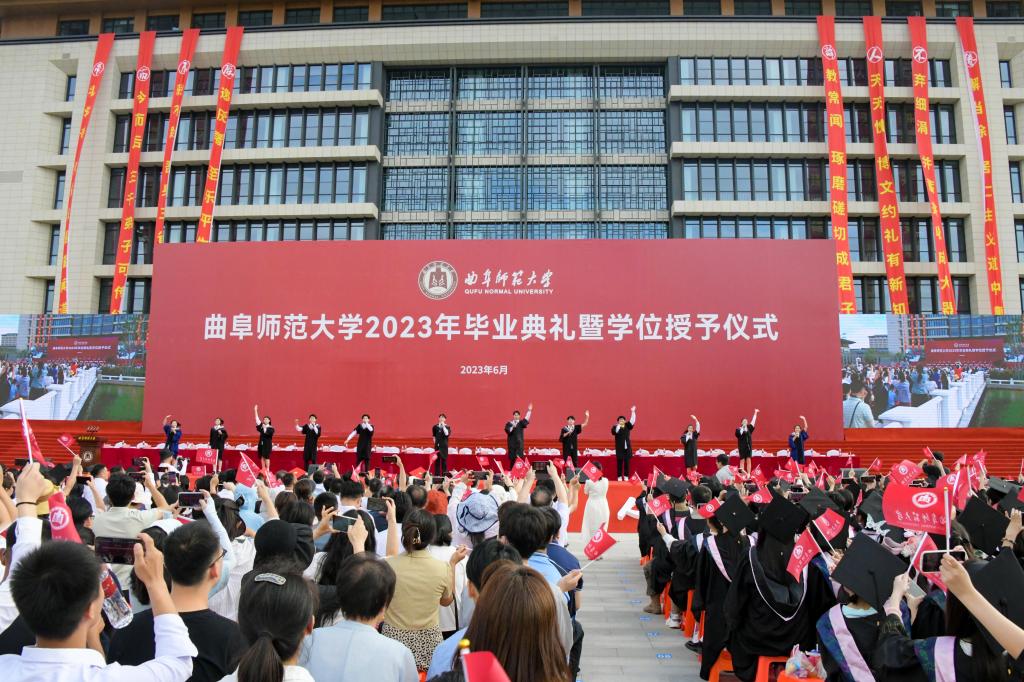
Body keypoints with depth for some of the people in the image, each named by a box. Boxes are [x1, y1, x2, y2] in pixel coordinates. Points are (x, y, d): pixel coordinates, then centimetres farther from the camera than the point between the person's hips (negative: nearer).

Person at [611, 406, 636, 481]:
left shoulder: (627, 426, 8)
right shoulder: (615, 427, -3)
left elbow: (632, 421, 0)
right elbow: (614, 432, -23)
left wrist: (633, 412, -8)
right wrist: (619, 425, -33)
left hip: (627, 448, 3)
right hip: (620, 448, -3)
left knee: (627, 463, 5)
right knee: (619, 463, 0)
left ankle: (626, 476, 12)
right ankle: (619, 477, 5)